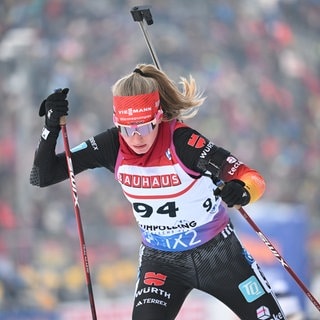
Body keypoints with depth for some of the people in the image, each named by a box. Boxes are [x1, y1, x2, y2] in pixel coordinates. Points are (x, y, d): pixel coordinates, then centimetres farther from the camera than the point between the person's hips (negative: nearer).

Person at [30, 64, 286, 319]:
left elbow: (253, 179, -27)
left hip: (217, 253, -2)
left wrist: (241, 192, -49)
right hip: (160, 262, 2)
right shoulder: (112, 146, -17)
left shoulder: (181, 141, -27)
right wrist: (52, 127, -28)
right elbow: (43, 176, -13)